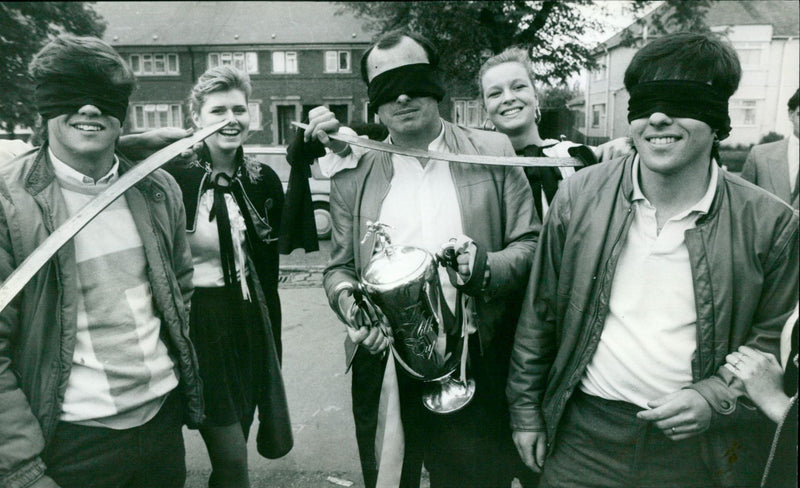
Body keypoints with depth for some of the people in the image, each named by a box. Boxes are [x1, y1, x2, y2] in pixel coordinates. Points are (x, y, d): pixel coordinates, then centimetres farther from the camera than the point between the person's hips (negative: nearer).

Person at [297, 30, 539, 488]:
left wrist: (487, 268, -19)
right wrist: (346, 297, -12)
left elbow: (531, 243, 2)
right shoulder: (353, 171, 5)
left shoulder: (493, 152, 1)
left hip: (473, 365, -1)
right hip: (385, 371, 1)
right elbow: (340, 267, 10)